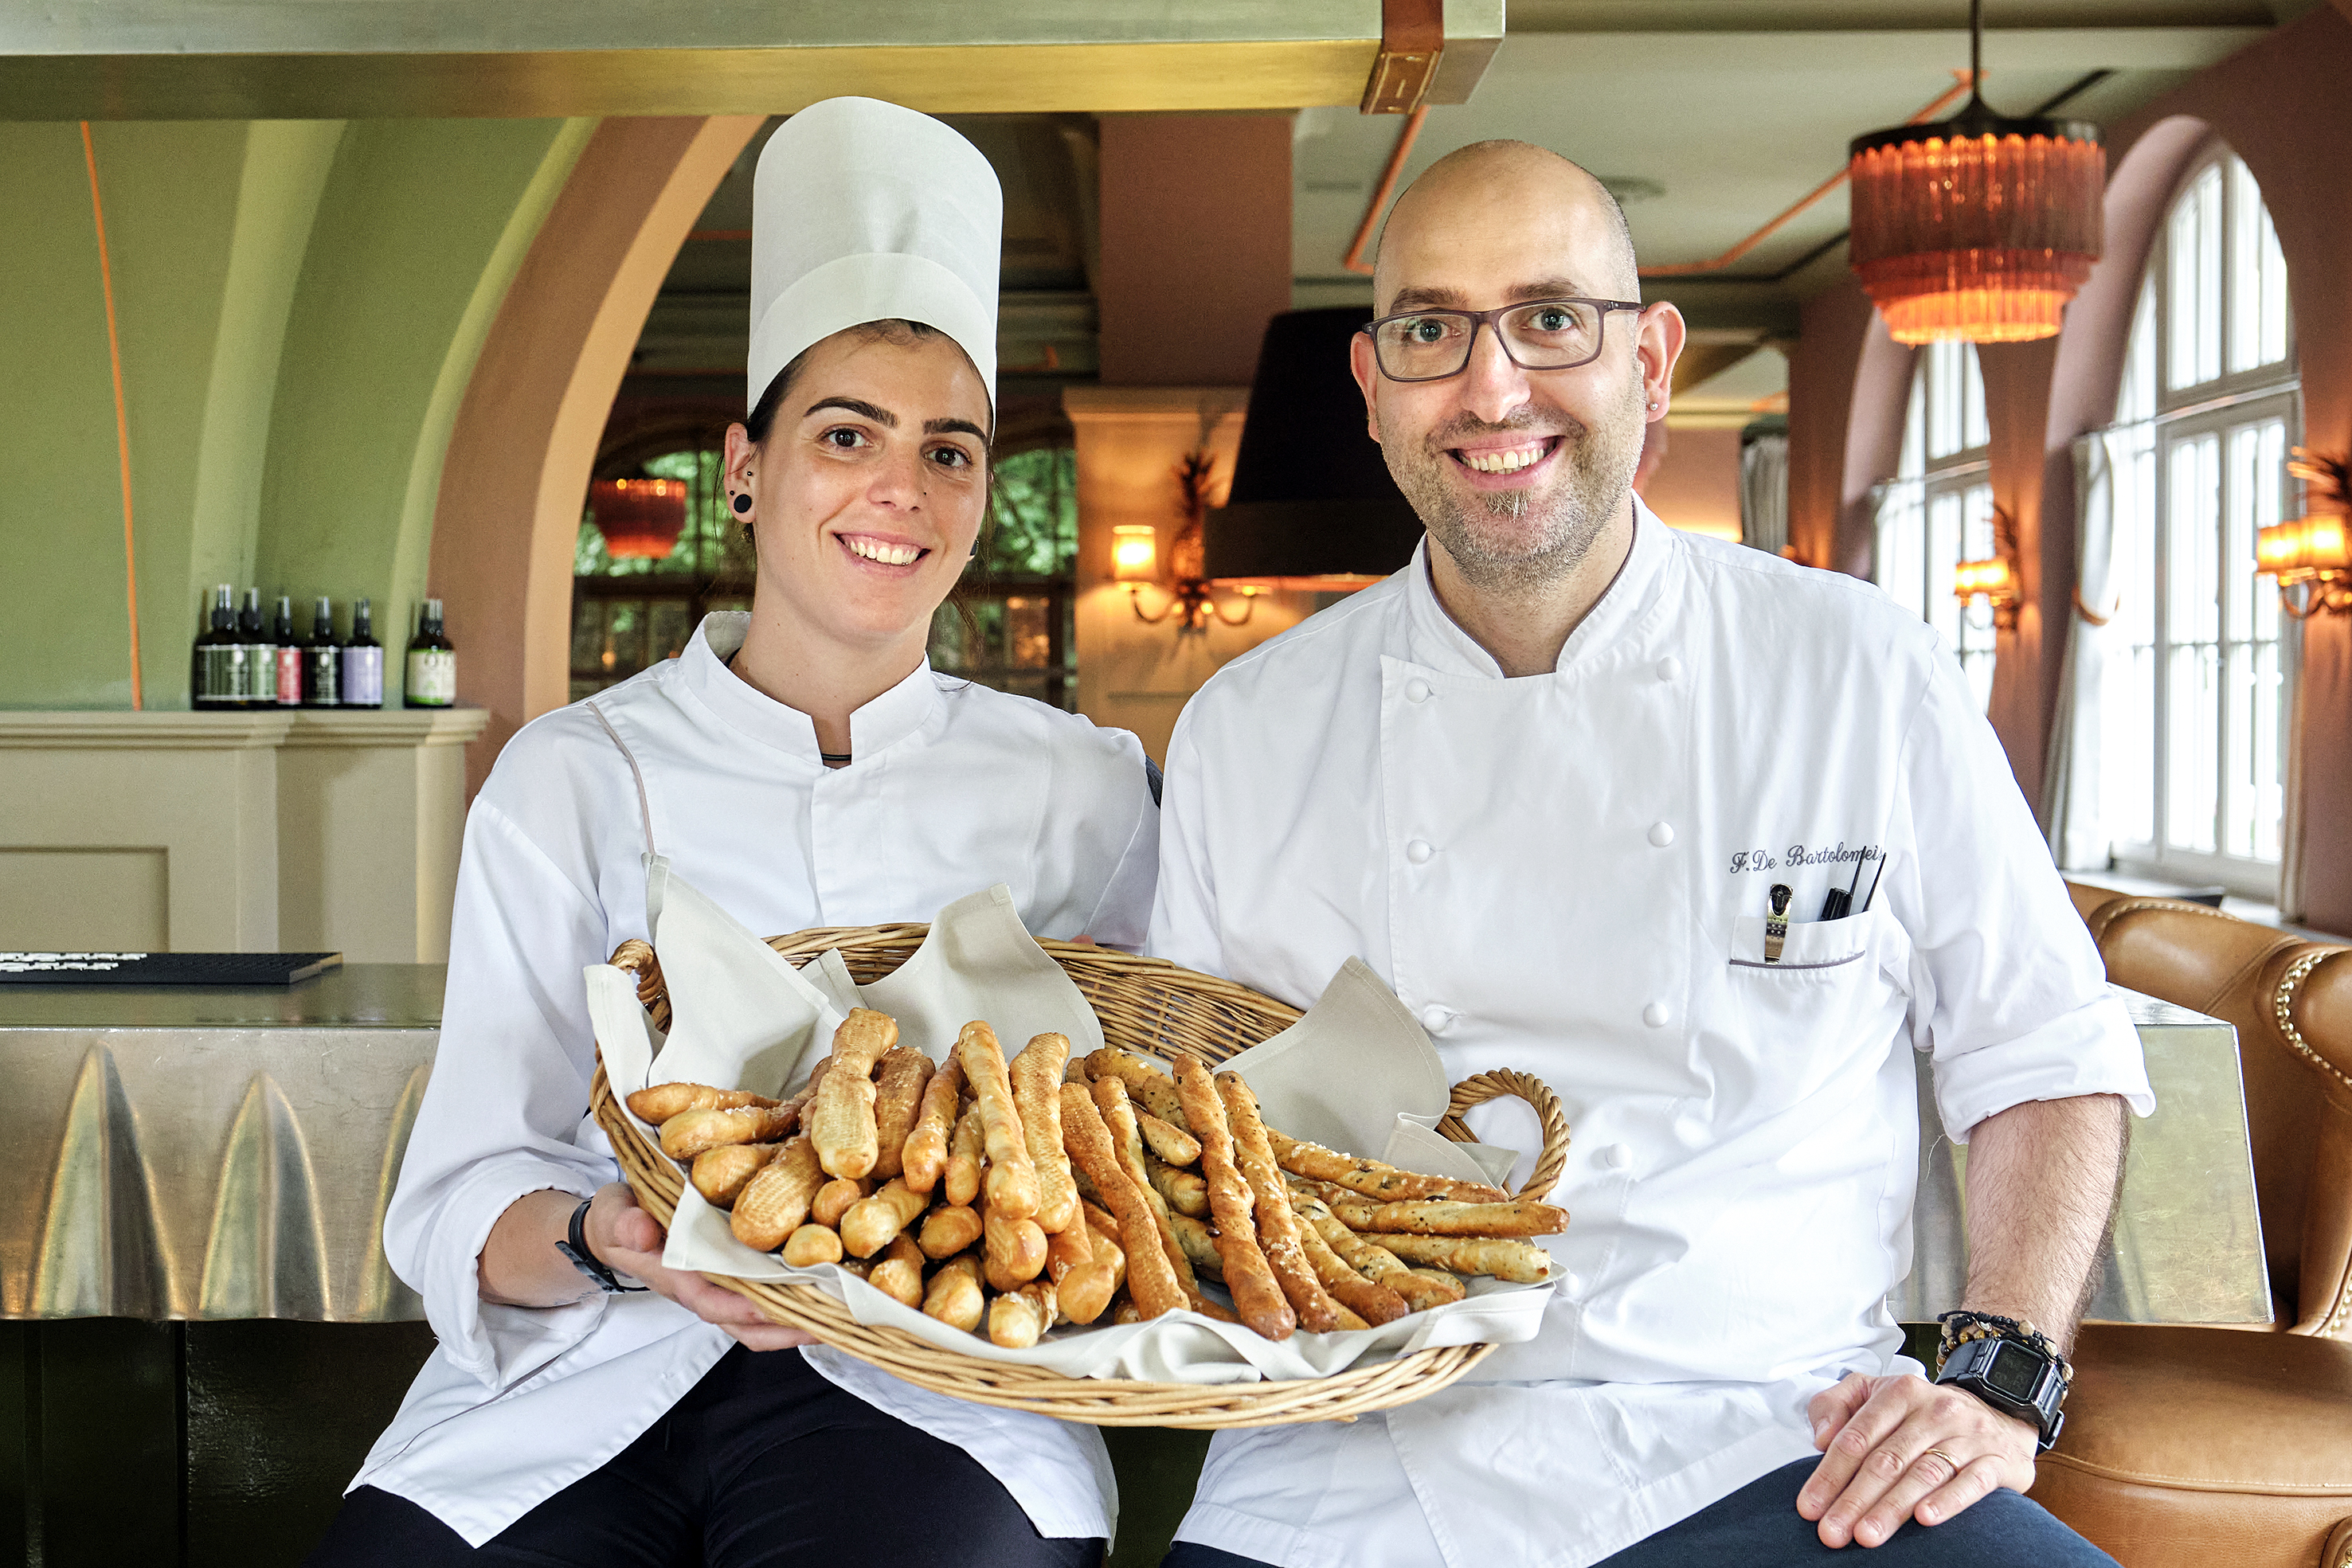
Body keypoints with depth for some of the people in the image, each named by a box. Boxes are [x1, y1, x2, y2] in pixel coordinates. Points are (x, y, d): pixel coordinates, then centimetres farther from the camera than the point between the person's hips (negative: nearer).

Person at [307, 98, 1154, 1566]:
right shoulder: (574, 774, 8)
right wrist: (605, 1240, -20)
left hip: (931, 1385, 0)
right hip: (586, 1386, 1)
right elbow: (457, 1205, 2)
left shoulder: (1080, 785, 12)